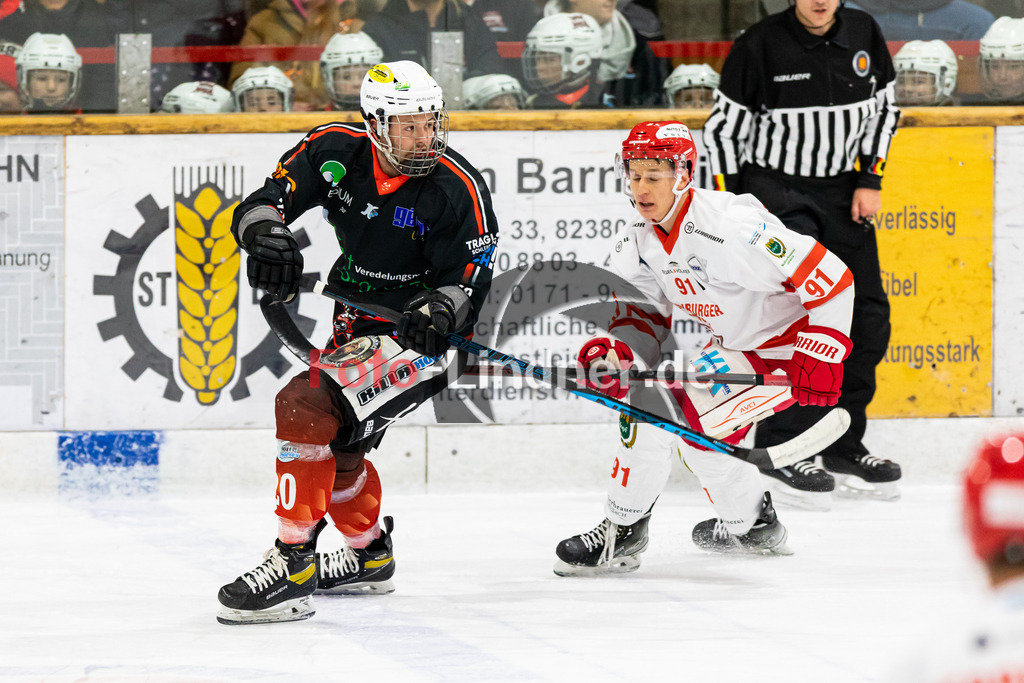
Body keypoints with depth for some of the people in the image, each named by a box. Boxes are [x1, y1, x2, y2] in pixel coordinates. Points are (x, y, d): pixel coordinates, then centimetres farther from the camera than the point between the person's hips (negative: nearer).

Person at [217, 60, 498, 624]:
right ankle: (369, 555, 49)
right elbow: (265, 202, -9)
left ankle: (292, 563, -22)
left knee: (306, 407, -25)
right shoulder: (335, 152, -9)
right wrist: (266, 231, -32)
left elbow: (467, 282, -14)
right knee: (334, 446, 23)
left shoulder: (458, 190, -20)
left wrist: (439, 309, -36)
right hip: (355, 327, 7)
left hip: (419, 338, -7)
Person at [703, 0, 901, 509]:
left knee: (867, 317, 3)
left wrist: (870, 178, 2)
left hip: (843, 193, 5)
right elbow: (723, 127, -6)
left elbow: (884, 108, 12)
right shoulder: (760, 46, -13)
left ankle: (842, 447, 17)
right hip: (776, 190, -5)